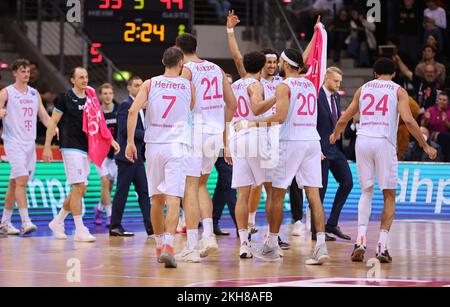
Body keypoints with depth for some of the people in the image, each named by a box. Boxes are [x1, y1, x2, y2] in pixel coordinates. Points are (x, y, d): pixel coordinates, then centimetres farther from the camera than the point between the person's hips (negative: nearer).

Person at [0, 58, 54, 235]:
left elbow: (43, 115, 13)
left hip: (29, 142, 6)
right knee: (21, 180, -17)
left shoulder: (34, 93, 13)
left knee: (14, 183, 11)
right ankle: (25, 222, -21)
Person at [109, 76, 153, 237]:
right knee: (122, 192, -4)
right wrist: (146, 135, -16)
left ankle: (150, 226, 4)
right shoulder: (125, 105, -9)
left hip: (137, 156, 9)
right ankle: (115, 226, 2)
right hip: (127, 155, -9)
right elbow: (125, 129, -19)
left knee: (144, 191, 5)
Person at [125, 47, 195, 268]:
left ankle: (159, 245, 26)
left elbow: (133, 110, -7)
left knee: (157, 198, 15)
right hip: (176, 146, -2)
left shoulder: (149, 84, 4)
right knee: (173, 198, -9)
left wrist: (130, 142, -5)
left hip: (153, 145, 2)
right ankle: (167, 245, -25)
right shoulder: (188, 86, 4)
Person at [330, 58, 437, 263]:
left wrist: (335, 135, 42)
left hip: (363, 141, 3)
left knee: (366, 192, 16)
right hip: (384, 142, -3)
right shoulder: (398, 91, 8)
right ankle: (382, 245, -1)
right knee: (389, 196, 8)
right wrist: (425, 146, 0)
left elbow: (343, 120, 22)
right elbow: (408, 120, -7)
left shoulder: (363, 89, 17)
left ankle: (361, 240, -1)